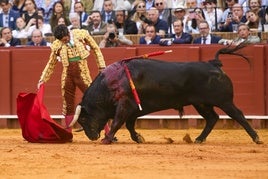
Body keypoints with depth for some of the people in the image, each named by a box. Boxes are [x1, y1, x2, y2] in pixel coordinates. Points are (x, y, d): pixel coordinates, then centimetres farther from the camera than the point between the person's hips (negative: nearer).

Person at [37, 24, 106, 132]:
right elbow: (51, 64, 11)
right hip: (67, 76, 2)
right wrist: (42, 80, 9)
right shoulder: (57, 45, -2)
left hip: (83, 75, -2)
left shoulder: (82, 35, -5)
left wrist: (102, 67, 3)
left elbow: (96, 49, 6)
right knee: (68, 107, 7)